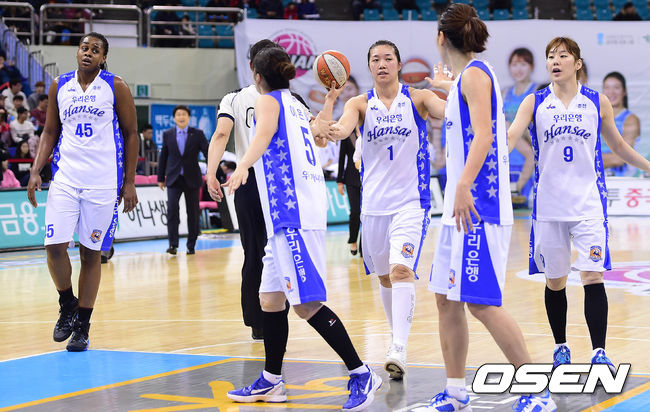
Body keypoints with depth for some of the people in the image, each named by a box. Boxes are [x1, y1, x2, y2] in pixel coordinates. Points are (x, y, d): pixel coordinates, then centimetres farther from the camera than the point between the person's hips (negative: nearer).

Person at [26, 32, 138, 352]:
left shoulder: (115, 87, -1)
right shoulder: (59, 86, 8)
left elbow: (130, 134, 2)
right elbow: (50, 132, 14)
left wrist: (129, 182, -2)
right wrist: (35, 172, 2)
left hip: (103, 181, -2)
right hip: (66, 177, 2)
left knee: (91, 252, 2)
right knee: (54, 245, -10)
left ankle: (82, 326, 11)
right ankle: (67, 304, 17)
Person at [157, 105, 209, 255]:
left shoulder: (198, 134, 1)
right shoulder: (167, 135, 5)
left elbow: (207, 152, -4)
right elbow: (163, 157, 11)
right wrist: (161, 178, 10)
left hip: (192, 179, 0)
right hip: (174, 179, 0)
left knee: (193, 212, 4)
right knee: (172, 208, -16)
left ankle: (191, 246, 15)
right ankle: (173, 244, -16)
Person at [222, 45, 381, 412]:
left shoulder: (268, 101, -2)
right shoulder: (296, 106, 20)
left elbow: (263, 135, -25)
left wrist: (242, 167, -43)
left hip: (293, 213, -9)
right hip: (288, 216, 9)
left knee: (307, 303, -12)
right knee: (271, 298, 13)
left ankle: (362, 375, -12)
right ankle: (271, 382, 19)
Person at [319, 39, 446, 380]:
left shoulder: (417, 98, 0)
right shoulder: (360, 104, 4)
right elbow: (337, 131, -14)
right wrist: (330, 99, -28)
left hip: (410, 201, -4)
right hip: (374, 204, 4)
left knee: (401, 269, -21)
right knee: (385, 277, 14)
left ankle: (398, 350, -27)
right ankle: (397, 336, 34)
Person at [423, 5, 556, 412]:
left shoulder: (475, 73, -10)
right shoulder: (465, 77, 17)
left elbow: (484, 134, -23)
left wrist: (463, 186, -34)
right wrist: (444, 85, 46)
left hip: (479, 208, -10)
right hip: (462, 209, 10)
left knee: (481, 302, -13)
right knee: (447, 299, 11)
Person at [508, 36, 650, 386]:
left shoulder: (597, 102, 5)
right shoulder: (534, 103, 3)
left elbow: (618, 145, 17)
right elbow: (508, 138, -9)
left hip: (588, 203, -1)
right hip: (549, 205, 1)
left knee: (592, 276, -12)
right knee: (554, 280, 9)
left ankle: (599, 352, -9)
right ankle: (560, 348, 25)